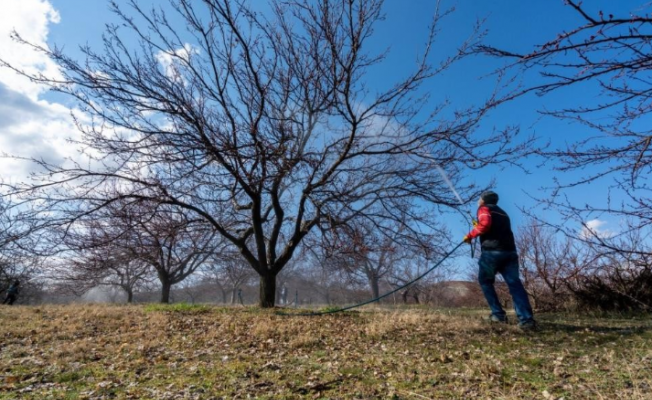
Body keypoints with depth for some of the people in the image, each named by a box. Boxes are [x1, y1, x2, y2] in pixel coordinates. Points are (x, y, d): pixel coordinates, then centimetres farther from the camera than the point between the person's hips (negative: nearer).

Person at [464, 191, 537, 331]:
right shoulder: (502, 212, 29)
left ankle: (498, 314, 6)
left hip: (492, 251, -6)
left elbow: (485, 224, -14)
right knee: (515, 284, -3)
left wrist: (471, 234, -3)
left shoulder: (484, 208, 6)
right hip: (510, 252, 6)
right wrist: (479, 227, 39)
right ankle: (526, 319, -15)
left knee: (485, 282, 12)